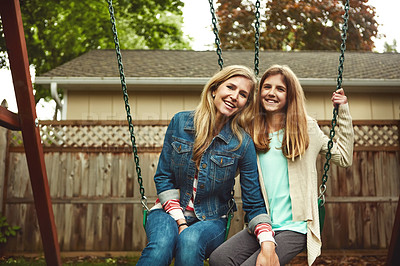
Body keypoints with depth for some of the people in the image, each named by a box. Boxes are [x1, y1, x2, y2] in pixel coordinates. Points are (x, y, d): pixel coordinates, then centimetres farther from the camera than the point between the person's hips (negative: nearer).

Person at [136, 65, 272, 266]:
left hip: (211, 220, 0)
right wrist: (180, 221, -10)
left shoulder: (243, 144, -7)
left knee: (190, 240, -34)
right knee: (162, 244, -33)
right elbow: (163, 178, 1)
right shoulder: (180, 122, -3)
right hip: (171, 211, 1)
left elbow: (255, 205, -3)